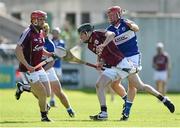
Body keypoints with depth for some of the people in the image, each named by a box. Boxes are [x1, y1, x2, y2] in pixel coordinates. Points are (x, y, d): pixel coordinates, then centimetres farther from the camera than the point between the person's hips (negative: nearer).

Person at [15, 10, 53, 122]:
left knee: (48, 93, 7)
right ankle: (44, 116, 15)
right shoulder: (28, 33, -18)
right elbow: (18, 50, -23)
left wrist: (50, 54, 5)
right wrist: (27, 65, -28)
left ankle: (23, 88, 25)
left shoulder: (40, 33, 8)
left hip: (39, 68, 8)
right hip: (29, 69, -8)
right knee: (43, 94, -7)